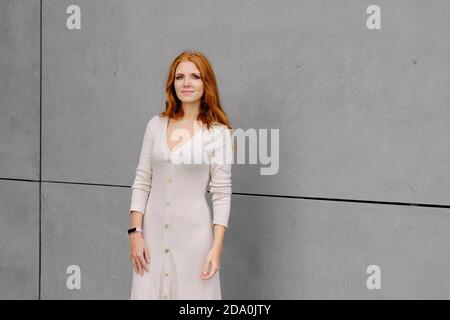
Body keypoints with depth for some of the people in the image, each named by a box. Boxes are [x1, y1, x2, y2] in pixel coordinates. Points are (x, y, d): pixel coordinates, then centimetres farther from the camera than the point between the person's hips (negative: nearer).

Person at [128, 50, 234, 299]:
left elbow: (222, 193, -6)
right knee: (147, 291, 6)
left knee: (192, 294, 5)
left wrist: (217, 247, -10)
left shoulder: (218, 132, -6)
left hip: (193, 232, -3)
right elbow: (141, 181, 5)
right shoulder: (156, 125, 4)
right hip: (153, 231, 3)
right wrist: (136, 232, -1)